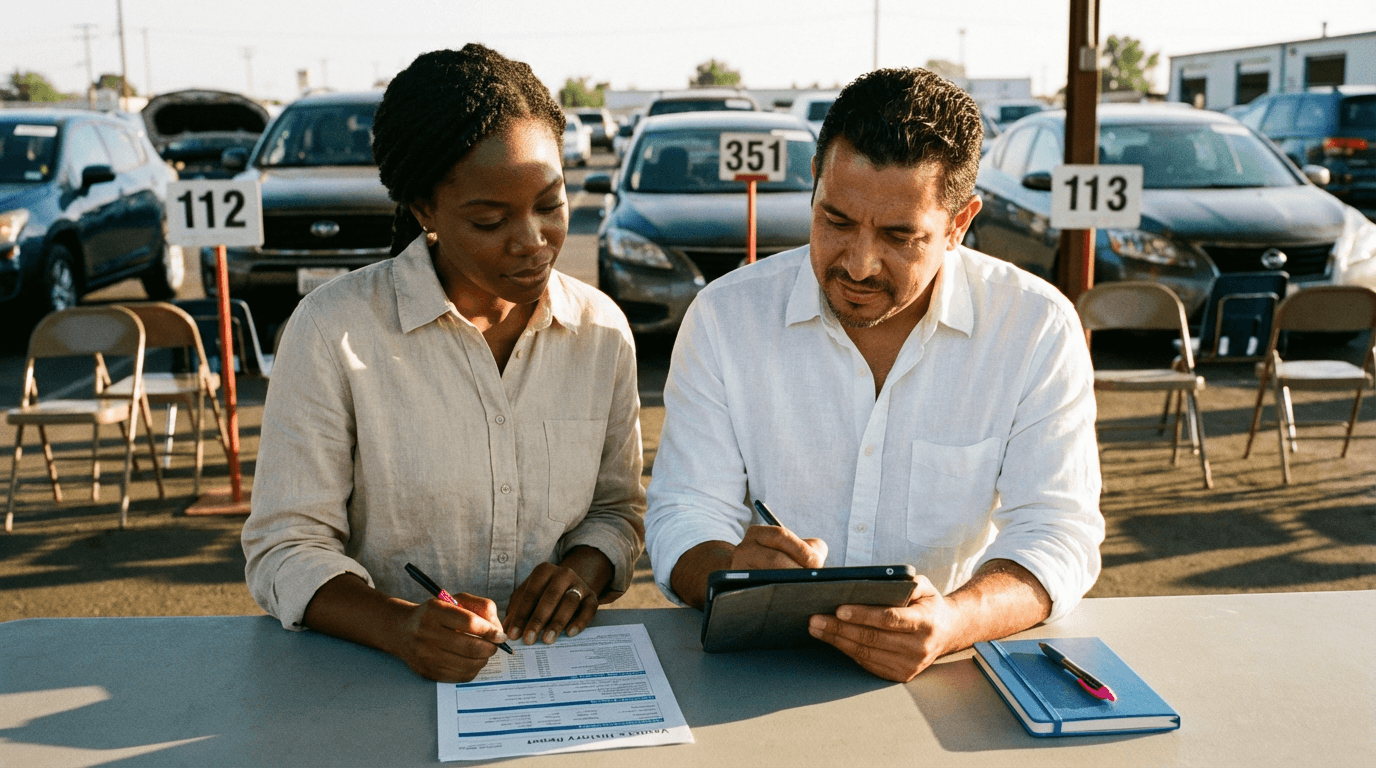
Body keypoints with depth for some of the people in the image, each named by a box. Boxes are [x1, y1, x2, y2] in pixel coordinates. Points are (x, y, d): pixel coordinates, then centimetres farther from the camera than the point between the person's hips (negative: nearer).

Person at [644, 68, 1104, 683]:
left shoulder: (1039, 330, -5)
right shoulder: (724, 316, -3)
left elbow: (1058, 535, -9)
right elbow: (684, 517, -3)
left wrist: (952, 622, -31)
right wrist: (730, 571, -28)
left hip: (956, 676, 2)